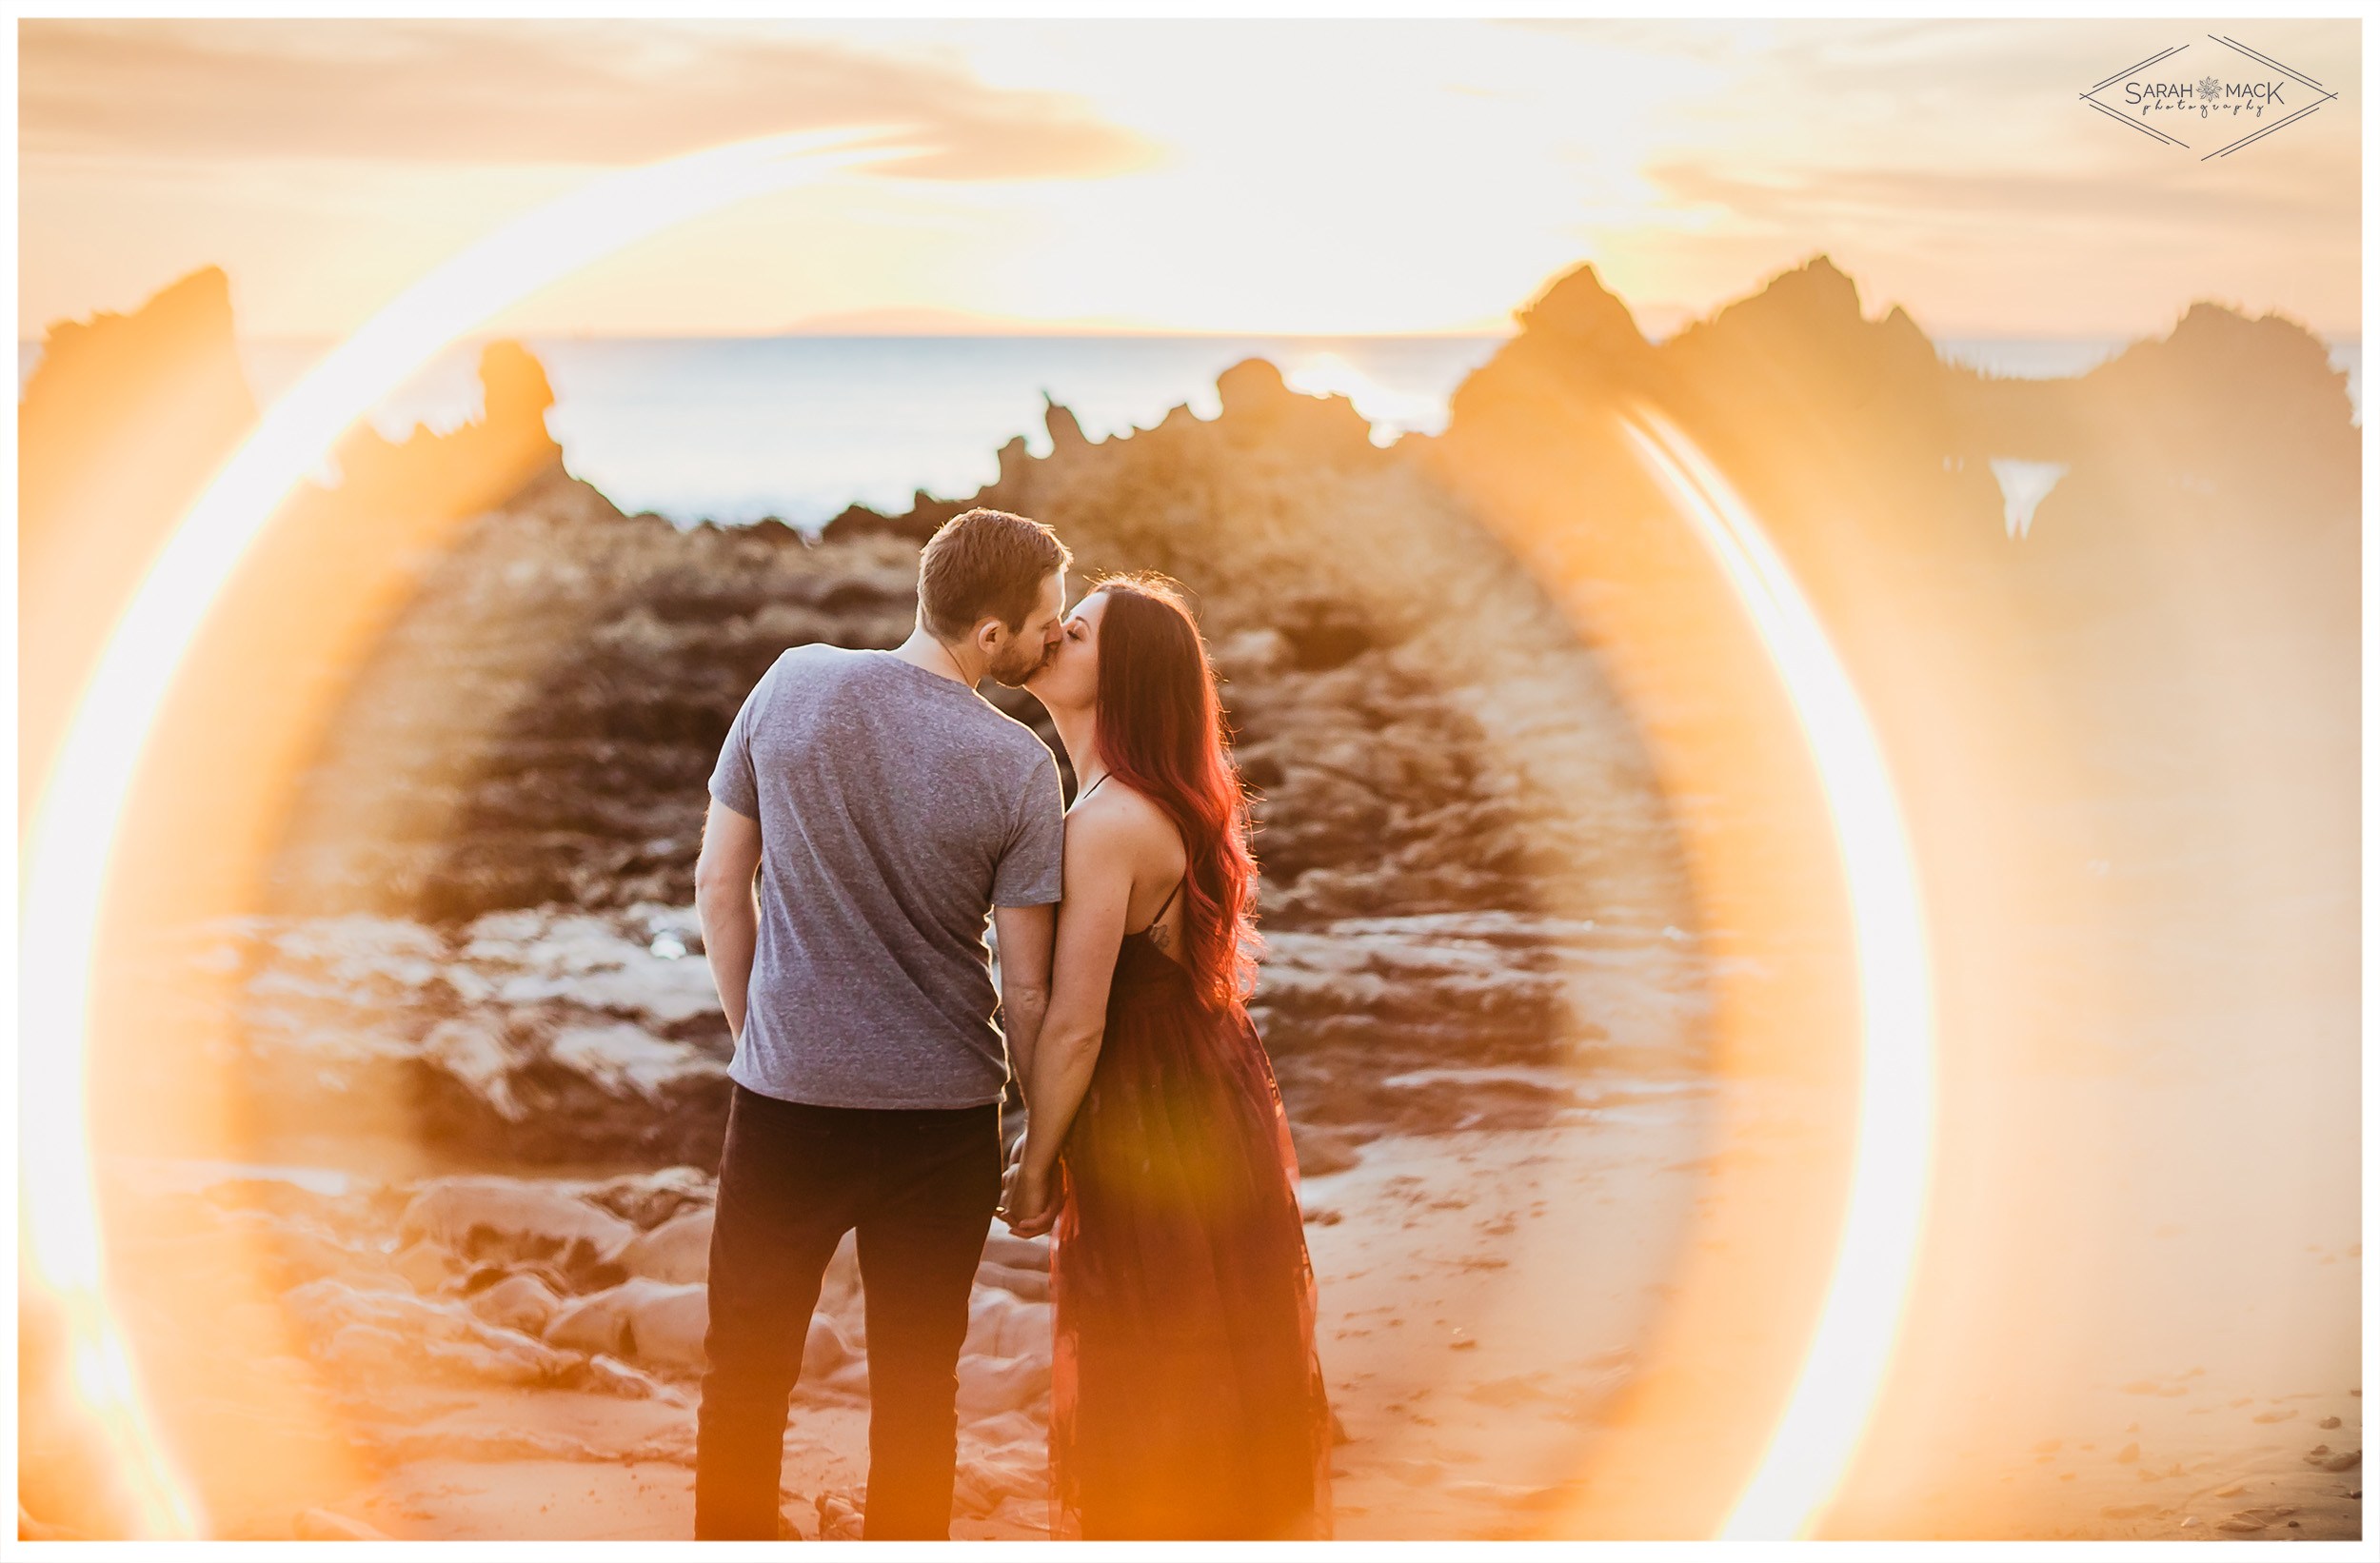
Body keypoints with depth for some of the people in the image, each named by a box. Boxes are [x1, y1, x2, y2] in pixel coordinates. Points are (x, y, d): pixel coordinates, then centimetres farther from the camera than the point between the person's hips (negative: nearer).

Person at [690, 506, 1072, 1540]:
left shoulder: (792, 684, -6)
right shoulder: (1019, 767, -13)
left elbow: (719, 882, 2)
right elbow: (1024, 991, -9)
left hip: (785, 1097, 1)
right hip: (942, 1109, -1)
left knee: (748, 1369, 15)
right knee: (917, 1380, 14)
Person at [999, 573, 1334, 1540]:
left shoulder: (1107, 823, -24)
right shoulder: (1163, 803, 5)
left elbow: (1074, 1027, -24)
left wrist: (1032, 1172, -11)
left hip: (1154, 1133, -9)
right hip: (1211, 1099, 9)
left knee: (1153, 1390, 8)